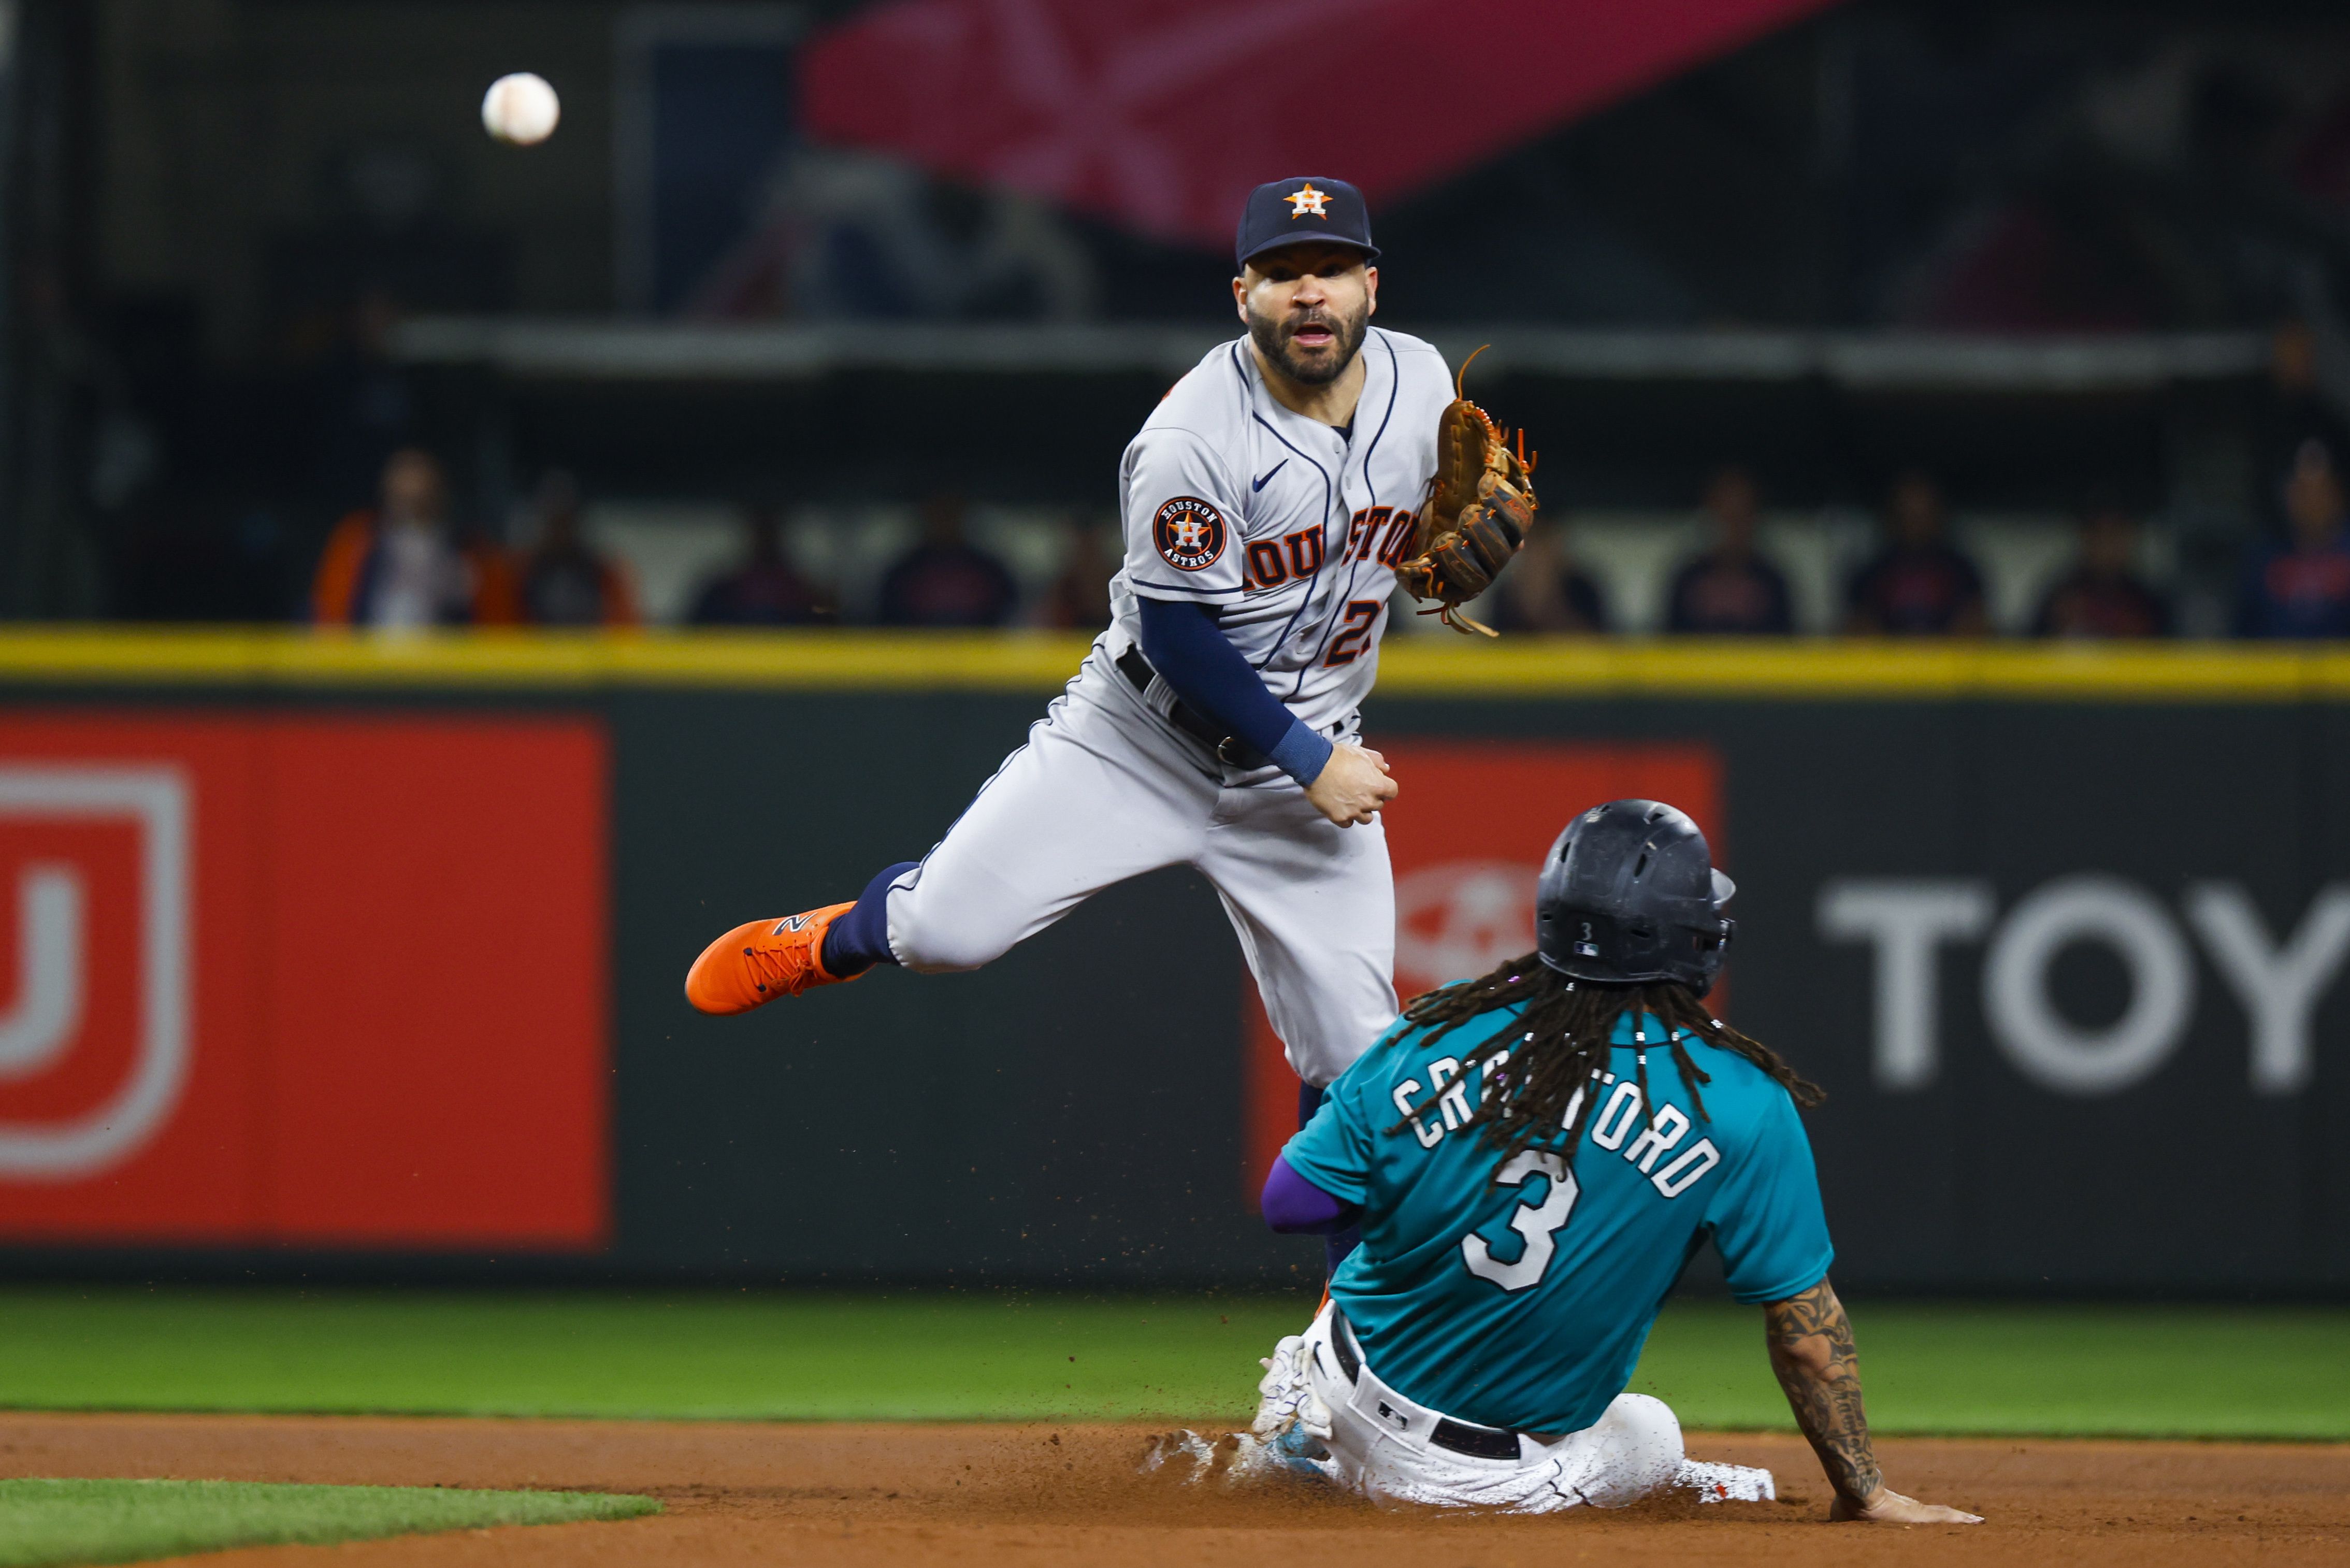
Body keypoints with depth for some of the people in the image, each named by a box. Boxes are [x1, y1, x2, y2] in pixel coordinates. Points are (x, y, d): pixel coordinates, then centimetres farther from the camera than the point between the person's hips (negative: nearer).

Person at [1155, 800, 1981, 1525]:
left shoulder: (1434, 1031, -9)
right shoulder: (1741, 1105, -14)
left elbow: (1288, 1204, -5)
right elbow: (1804, 1317, -9)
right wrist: (1864, 1494, 2)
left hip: (1356, 1405, 3)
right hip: (1514, 1478, -3)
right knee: (1649, 1437, 30)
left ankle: (1296, 1442, 23)